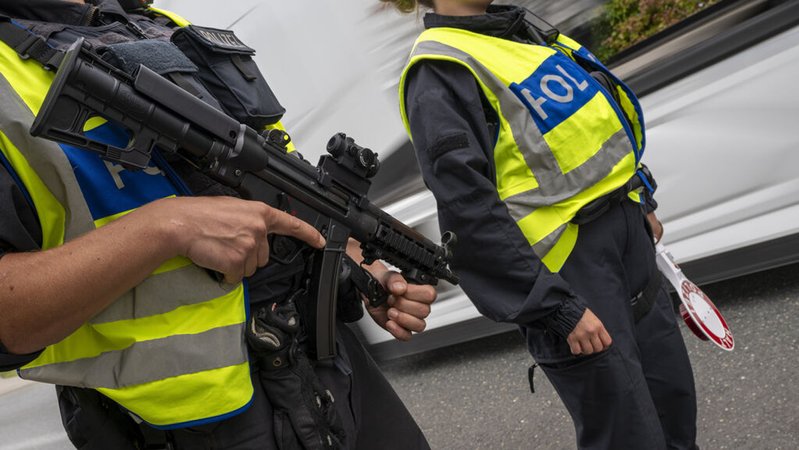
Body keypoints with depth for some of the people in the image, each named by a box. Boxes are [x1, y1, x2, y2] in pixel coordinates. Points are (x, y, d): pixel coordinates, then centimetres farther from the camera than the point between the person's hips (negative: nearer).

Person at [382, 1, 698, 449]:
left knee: (675, 401, 16)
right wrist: (558, 308, -20)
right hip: (566, 262, -8)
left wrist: (641, 199, 25)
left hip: (626, 229, 9)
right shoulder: (438, 74, -15)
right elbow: (472, 216, -21)